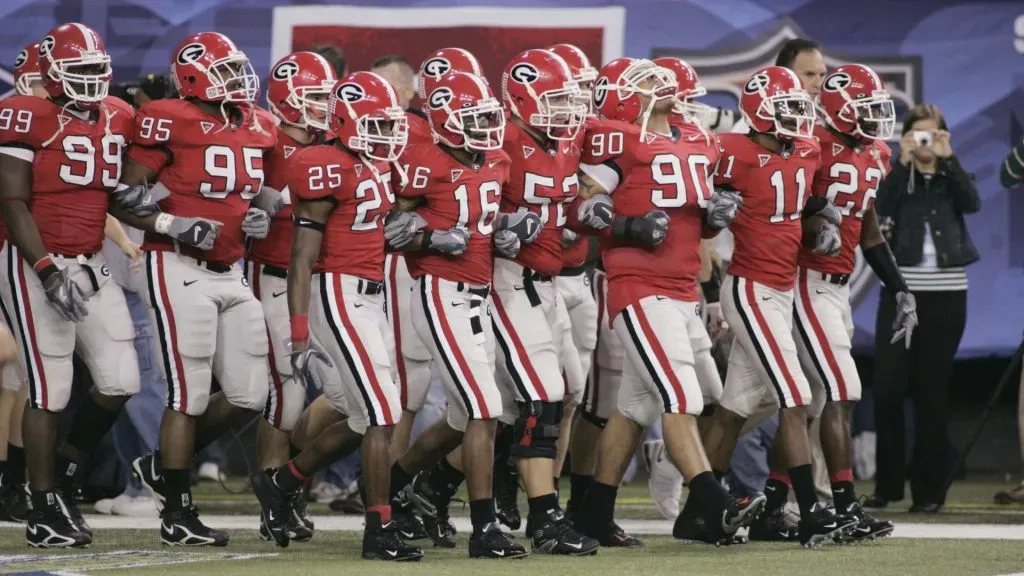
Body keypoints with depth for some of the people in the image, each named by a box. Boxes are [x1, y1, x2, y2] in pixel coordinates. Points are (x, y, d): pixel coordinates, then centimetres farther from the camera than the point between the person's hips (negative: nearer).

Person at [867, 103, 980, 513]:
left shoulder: (952, 178, 10)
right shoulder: (896, 176, 8)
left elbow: (972, 202, -10)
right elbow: (881, 210, -11)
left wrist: (947, 158, -18)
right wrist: (903, 162, -18)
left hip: (945, 294, 0)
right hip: (900, 291, 0)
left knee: (932, 393, 0)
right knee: (887, 388, -5)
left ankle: (929, 489, 3)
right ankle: (887, 484, 4)